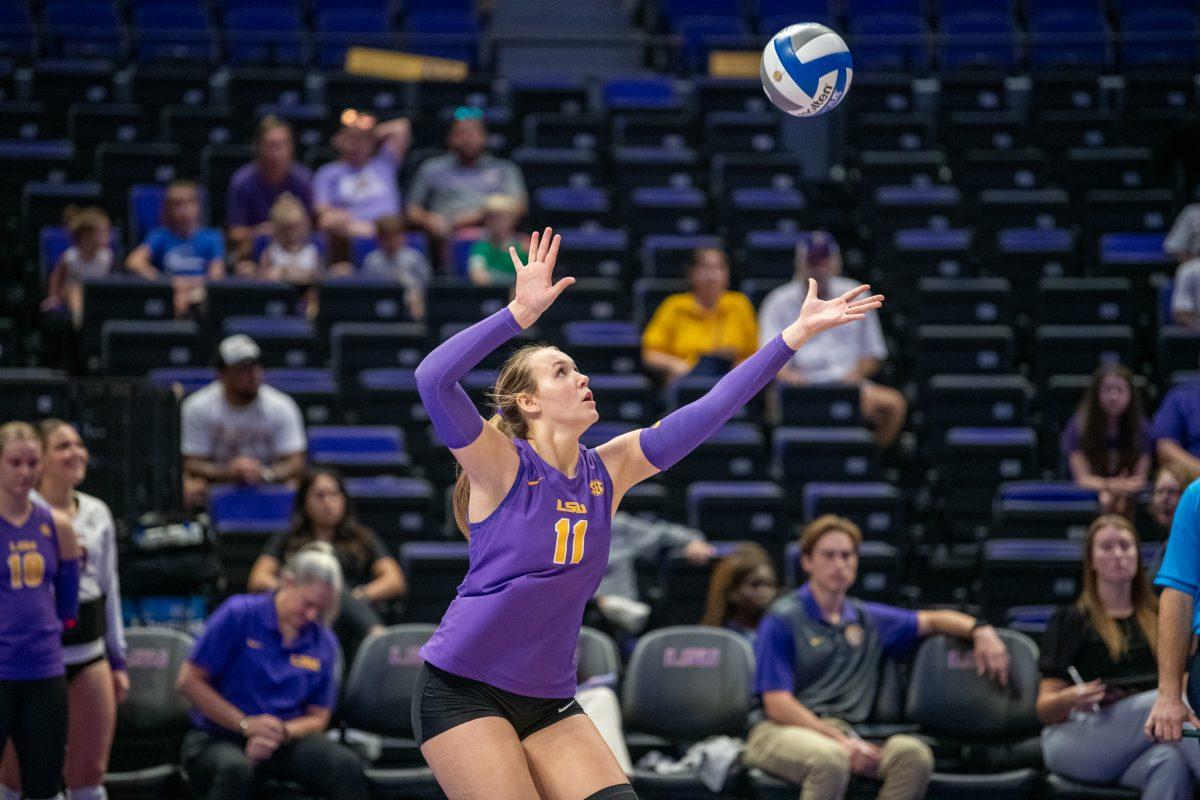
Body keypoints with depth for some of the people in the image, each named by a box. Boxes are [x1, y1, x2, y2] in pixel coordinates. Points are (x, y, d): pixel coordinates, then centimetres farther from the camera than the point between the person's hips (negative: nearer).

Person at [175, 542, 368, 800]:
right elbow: (189, 681, -4)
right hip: (219, 736, -3)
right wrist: (247, 725, -13)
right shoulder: (239, 614, -4)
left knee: (347, 767, -27)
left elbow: (317, 717, 11)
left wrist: (280, 733, -12)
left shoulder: (324, 643, 9)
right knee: (235, 770, -40)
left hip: (287, 739, 4)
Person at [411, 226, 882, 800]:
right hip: (461, 689, -6)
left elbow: (709, 410, 3)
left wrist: (796, 333, -1)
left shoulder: (607, 471, 6)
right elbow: (433, 379, -27)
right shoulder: (502, 466, -10)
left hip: (547, 701, 6)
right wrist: (520, 313, -32)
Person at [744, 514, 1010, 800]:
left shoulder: (869, 619, 21)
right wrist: (842, 743, -18)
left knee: (913, 753, -27)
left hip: (841, 736, 5)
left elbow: (933, 621, 33)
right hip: (779, 732, -5)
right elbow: (777, 704, -7)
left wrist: (980, 631, 10)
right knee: (830, 759, -42)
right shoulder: (782, 619, 1)